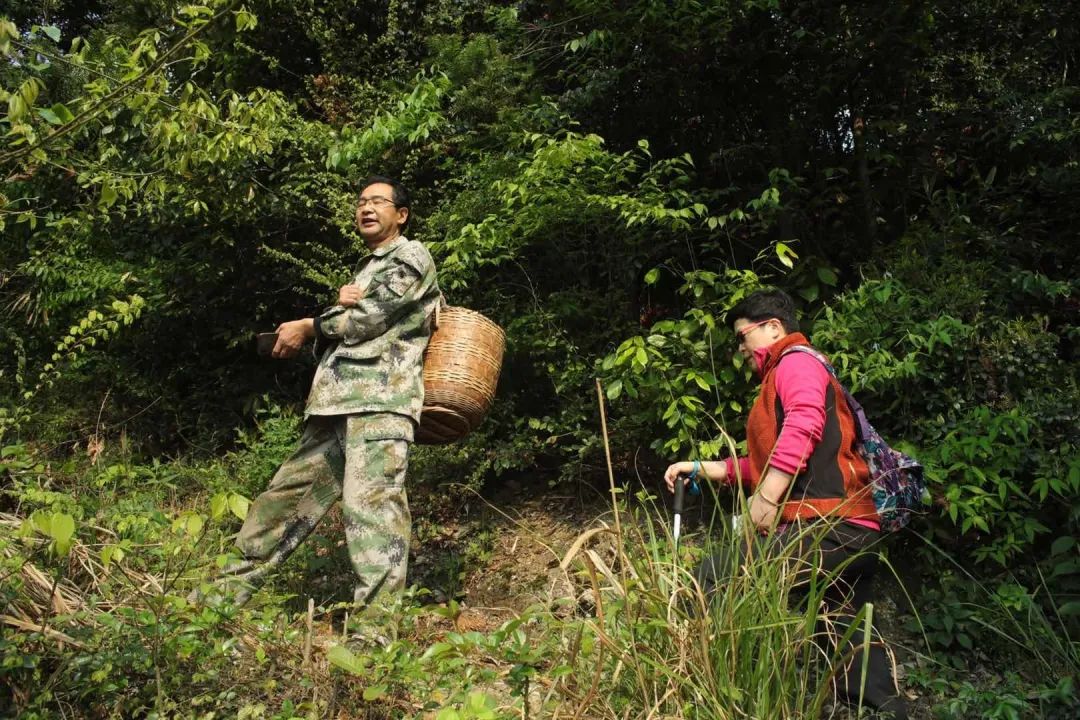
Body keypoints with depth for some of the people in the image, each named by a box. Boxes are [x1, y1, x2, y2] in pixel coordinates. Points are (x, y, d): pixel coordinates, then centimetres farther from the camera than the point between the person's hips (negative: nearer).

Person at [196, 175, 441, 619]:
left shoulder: (412, 257, 6)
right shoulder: (365, 269, 31)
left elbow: (371, 317, -7)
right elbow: (337, 333, 22)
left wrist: (308, 327, 4)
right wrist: (340, 304, 0)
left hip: (381, 401, -9)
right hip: (334, 402, 9)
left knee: (371, 500, -22)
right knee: (288, 492, 12)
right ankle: (229, 590, 23)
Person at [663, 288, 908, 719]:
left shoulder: (796, 362, 1)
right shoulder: (784, 375, 31)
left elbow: (803, 426, -21)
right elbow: (765, 463, 34)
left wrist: (766, 499, -25)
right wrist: (700, 468, 28)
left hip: (828, 526, -11)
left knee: (714, 580, -18)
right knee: (849, 641, 20)